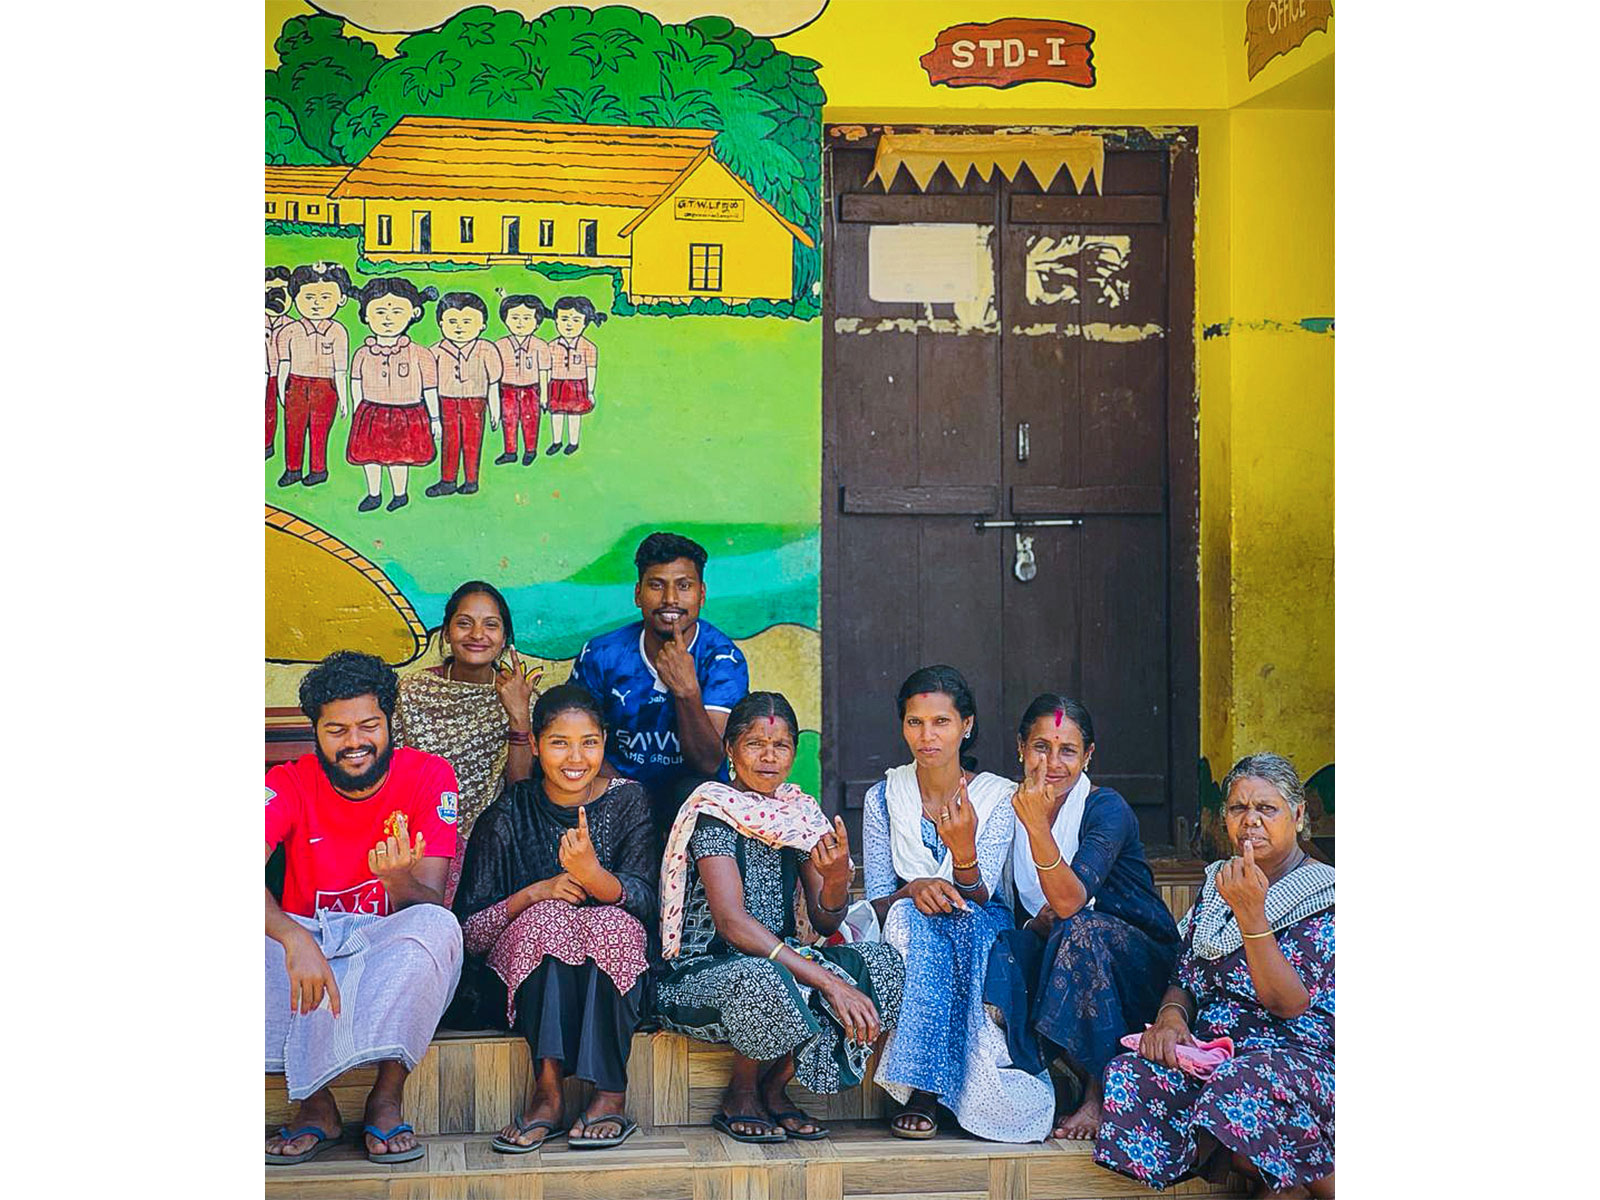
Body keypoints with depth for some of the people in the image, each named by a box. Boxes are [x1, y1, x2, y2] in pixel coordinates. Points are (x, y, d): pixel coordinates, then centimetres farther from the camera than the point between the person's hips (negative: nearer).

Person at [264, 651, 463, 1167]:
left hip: (391, 951, -1)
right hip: (307, 945, 1)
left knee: (439, 926, -34)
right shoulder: (288, 785, -5)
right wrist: (295, 939, -42)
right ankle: (315, 1103, -20)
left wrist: (398, 878, -37)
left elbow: (430, 904, -12)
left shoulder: (429, 776, -7)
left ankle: (386, 1099, -23)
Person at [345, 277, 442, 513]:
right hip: (371, 414, 3)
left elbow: (430, 389, -2)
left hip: (407, 416, -3)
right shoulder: (364, 353, 0)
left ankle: (399, 494, 22)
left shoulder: (420, 354, -9)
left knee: (399, 457, 2)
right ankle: (373, 494, 27)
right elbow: (356, 383, 13)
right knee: (368, 455, 9)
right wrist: (358, 410, 13)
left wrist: (435, 418, 1)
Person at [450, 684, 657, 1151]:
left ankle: (611, 1093, -30)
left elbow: (647, 901, -13)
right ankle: (547, 1090, -34)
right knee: (549, 917, -30)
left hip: (613, 976, 0)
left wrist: (593, 875, -34)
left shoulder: (627, 801, 1)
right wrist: (535, 892, -21)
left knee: (610, 922, -31)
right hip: (526, 976, 0)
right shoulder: (511, 812, -1)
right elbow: (469, 928, -4)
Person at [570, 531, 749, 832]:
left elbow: (709, 763, -19)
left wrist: (687, 691, -35)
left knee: (694, 791, -34)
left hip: (689, 797, -1)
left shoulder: (722, 658, -10)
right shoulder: (601, 655, -4)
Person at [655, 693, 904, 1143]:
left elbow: (825, 922, 3)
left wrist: (837, 877, -22)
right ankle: (740, 1093, -7)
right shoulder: (714, 810, -12)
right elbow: (730, 920, -24)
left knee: (880, 962, -17)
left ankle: (774, 1086, -4)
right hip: (704, 970, -6)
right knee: (760, 978, -40)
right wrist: (827, 981, -31)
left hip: (781, 959, 6)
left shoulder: (801, 814, 6)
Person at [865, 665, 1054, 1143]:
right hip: (910, 933, 1)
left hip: (980, 930, -1)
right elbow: (876, 902, -2)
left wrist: (964, 851, -37)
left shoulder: (998, 797, -4)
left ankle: (924, 1087, -33)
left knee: (966, 925, -37)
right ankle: (922, 1090, -36)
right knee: (908, 915, -36)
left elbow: (978, 898, -14)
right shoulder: (884, 797, 0)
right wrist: (912, 889, -26)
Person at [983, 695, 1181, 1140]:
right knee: (999, 949, -27)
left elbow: (1071, 901, -32)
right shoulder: (1013, 805, -1)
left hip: (1140, 964, -4)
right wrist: (1039, 922, -21)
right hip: (1056, 955, 4)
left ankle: (1101, 1095, -21)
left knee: (1081, 930, -36)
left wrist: (1038, 826, -45)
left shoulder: (1107, 809, -16)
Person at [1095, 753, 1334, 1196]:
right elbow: (1185, 978, 17)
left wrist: (1250, 913, -21)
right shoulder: (1216, 885, 18)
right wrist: (1171, 1016, -7)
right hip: (1209, 1049, 5)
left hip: (1300, 1055, -5)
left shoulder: (1327, 897, 0)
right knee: (1128, 1075, -27)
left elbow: (1288, 1004, -12)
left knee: (1242, 1086, -40)